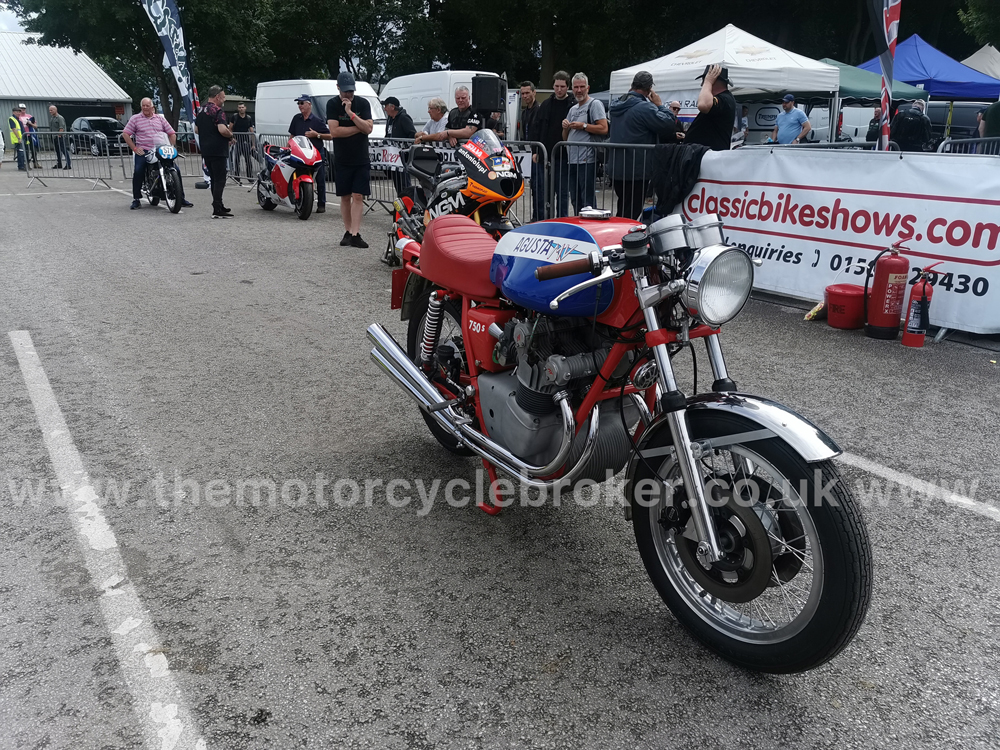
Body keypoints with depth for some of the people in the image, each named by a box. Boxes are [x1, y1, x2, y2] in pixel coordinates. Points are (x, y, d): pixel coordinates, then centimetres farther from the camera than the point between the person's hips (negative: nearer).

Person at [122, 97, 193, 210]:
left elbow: (172, 133, 16)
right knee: (138, 172, -21)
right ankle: (136, 199, -9)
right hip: (143, 151, -2)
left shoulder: (160, 118, 15)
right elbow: (125, 134, 4)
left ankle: (181, 198, -2)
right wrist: (134, 148, -5)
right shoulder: (135, 118, 8)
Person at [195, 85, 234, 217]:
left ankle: (219, 206, 23)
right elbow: (222, 129, -26)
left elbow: (196, 129, 24)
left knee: (213, 179, 16)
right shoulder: (218, 111, -13)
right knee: (219, 180, -7)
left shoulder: (201, 111, 15)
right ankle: (217, 210, -11)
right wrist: (230, 135, -7)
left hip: (205, 150, 9)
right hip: (218, 151, -9)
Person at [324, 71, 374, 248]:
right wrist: (359, 128, -11)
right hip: (341, 159, 0)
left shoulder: (363, 103, 2)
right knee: (345, 197, 5)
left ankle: (355, 234, -10)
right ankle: (348, 232, 14)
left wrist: (350, 113, -19)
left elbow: (369, 128, -11)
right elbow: (334, 131, -14)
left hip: (361, 159, 0)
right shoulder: (333, 104, -2)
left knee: (358, 196, -7)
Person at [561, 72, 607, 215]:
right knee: (575, 200, 13)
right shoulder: (572, 109, 22)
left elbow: (604, 129, -14)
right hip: (572, 160, 9)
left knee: (587, 200, -9)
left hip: (587, 161, -8)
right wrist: (565, 127, 4)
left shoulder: (594, 104, -2)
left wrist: (583, 125, -13)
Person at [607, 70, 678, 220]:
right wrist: (661, 105, -3)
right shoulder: (645, 107, -16)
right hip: (636, 172, -8)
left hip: (616, 170, 8)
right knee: (631, 215, -3)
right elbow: (670, 125, -16)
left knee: (623, 212, 19)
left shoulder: (617, 106, 11)